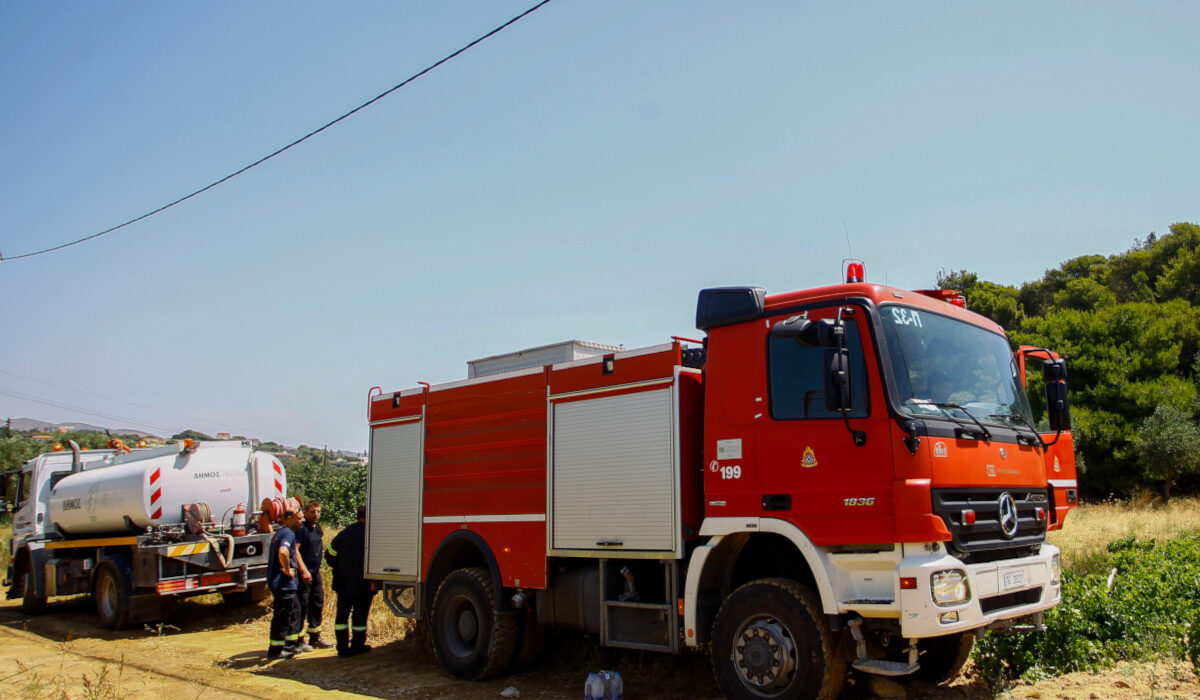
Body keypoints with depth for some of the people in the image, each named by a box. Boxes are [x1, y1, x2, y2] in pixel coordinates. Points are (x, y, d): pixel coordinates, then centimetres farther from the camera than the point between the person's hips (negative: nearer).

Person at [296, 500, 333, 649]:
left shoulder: (318, 528, 14)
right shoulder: (301, 529, -12)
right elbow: (295, 550, -21)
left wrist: (322, 535, 11)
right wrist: (303, 570, -24)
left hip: (315, 573, 9)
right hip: (304, 574, -9)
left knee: (318, 604, 14)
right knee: (302, 606, -3)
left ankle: (315, 638, 25)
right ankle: (298, 641, 5)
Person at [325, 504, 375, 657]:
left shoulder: (344, 534, 2)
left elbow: (329, 555, 8)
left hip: (344, 583, 3)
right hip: (364, 585, -3)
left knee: (342, 614, 11)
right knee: (360, 614, 8)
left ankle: (342, 647, 12)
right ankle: (357, 645, 15)